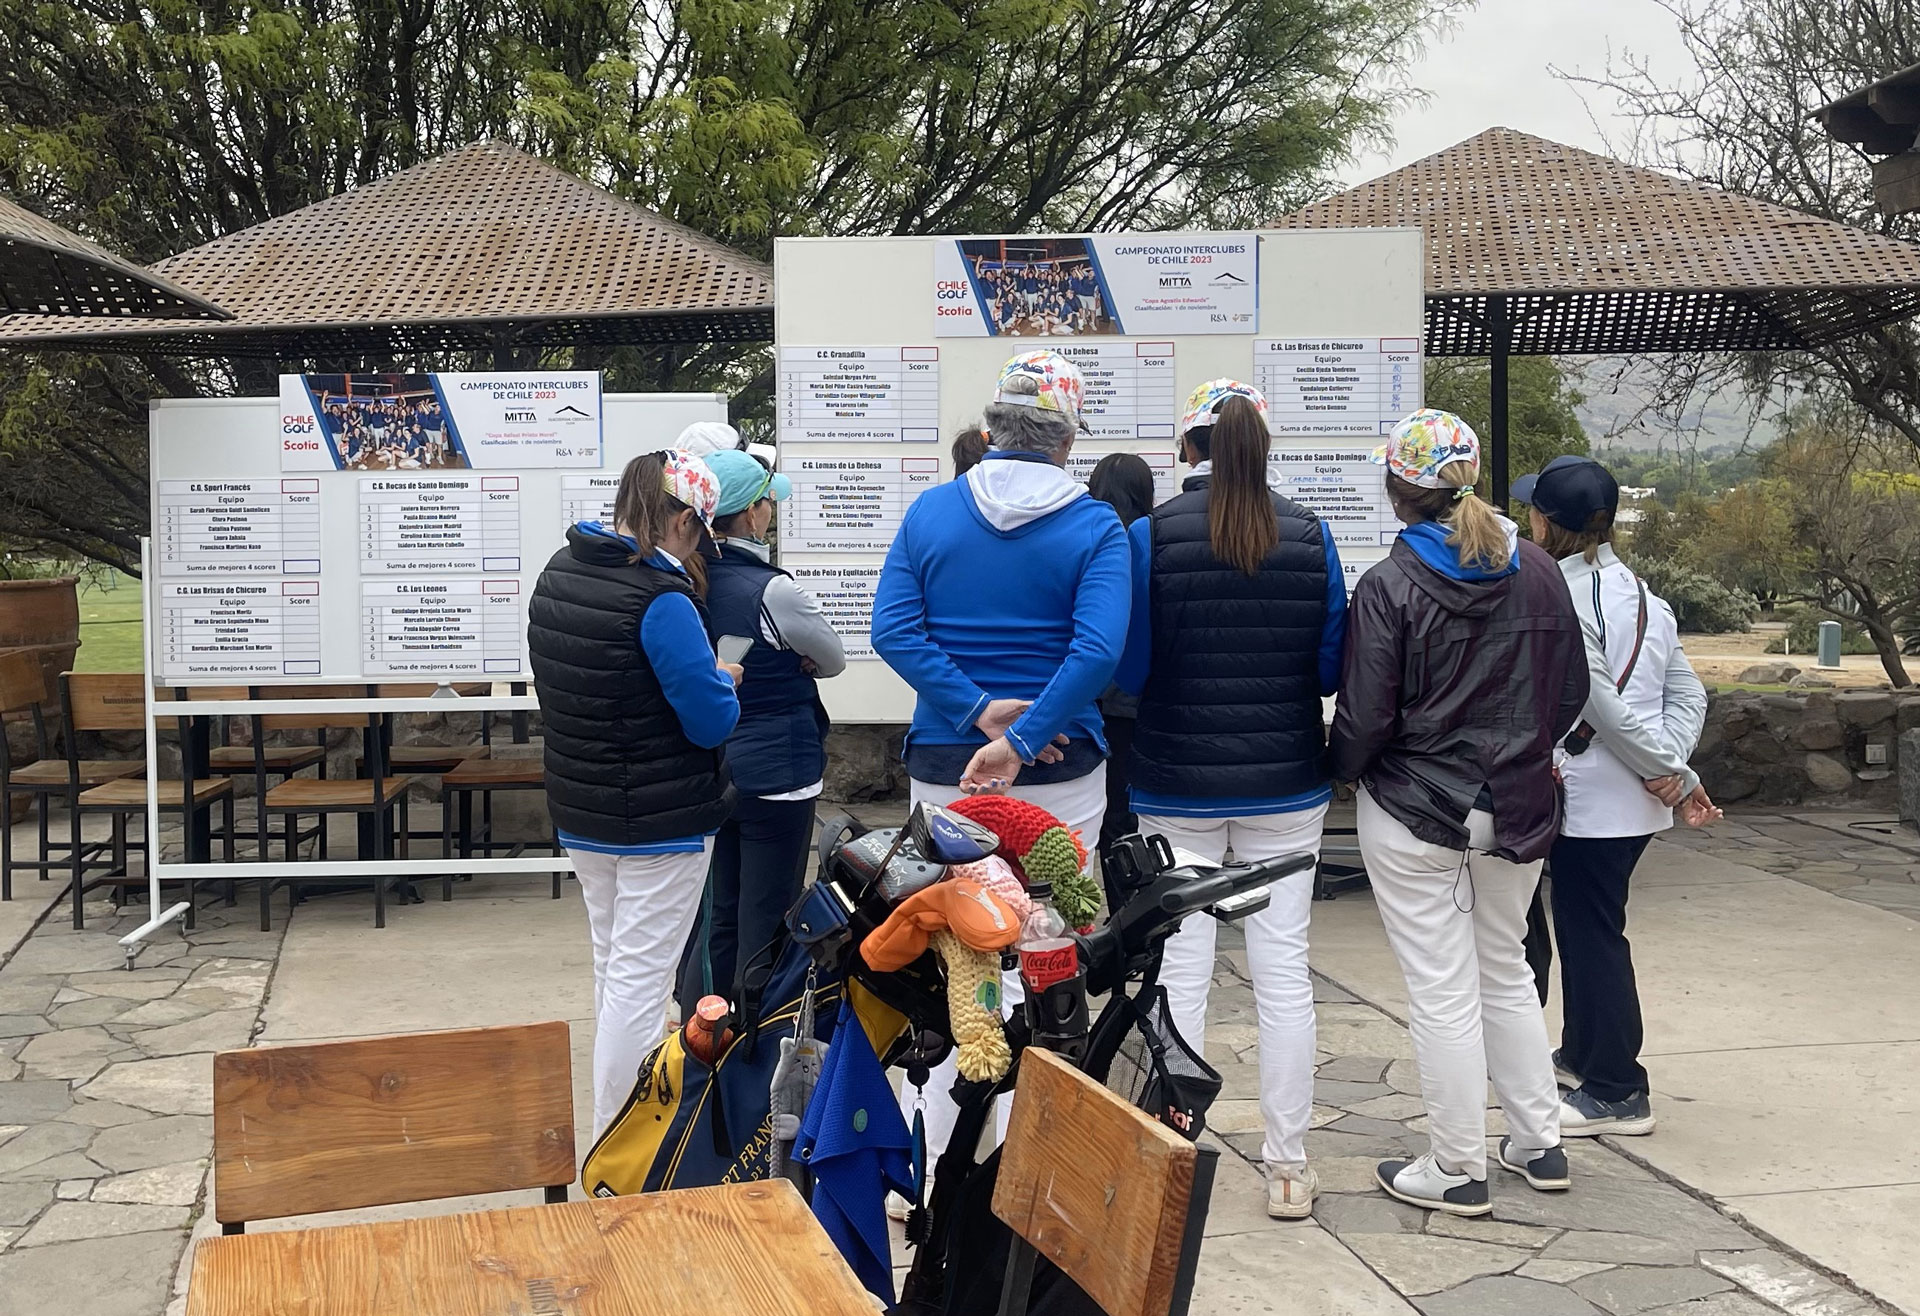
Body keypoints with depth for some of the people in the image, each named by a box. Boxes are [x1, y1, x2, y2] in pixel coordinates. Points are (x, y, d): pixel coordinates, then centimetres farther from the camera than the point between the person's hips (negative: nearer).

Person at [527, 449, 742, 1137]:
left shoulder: (557, 574, 2)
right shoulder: (662, 601, -24)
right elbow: (713, 721, -22)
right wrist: (723, 680, 0)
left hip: (579, 814, 8)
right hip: (661, 824, -8)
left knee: (613, 963, 21)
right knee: (640, 977, 0)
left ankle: (620, 1108, 34)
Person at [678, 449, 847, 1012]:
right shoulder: (773, 591, -19)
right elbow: (833, 661, -3)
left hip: (710, 770, 7)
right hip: (776, 775, -6)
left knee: (718, 917, 16)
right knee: (766, 924, 4)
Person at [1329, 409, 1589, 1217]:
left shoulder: (1388, 588, -15)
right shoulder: (1538, 574, 0)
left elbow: (1365, 717, -14)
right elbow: (1570, 694, 7)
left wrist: (1343, 771, 6)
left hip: (1416, 811, -5)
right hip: (1517, 808, 5)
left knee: (1442, 991, 3)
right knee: (1506, 972, 21)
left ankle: (1457, 1171, 13)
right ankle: (1539, 1143, 28)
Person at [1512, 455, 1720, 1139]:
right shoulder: (1641, 593, 9)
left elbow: (1605, 706, -20)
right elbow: (1689, 693, 7)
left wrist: (1673, 775, -10)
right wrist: (1672, 770, -3)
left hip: (1592, 799, -9)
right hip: (1637, 800, 9)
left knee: (1592, 935, 2)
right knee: (1586, 924, 22)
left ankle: (1616, 1092, 10)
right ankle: (1582, 1052, 38)